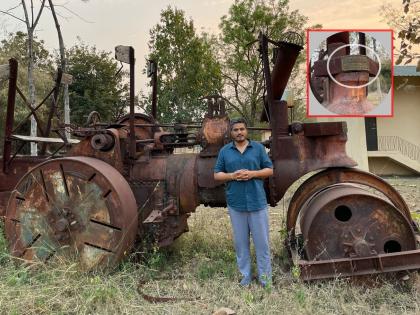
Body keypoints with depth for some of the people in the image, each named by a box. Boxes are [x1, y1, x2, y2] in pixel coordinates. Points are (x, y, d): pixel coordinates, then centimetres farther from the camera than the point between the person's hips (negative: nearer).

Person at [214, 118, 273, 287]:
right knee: (241, 242, 10)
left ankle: (265, 278, 19)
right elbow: (217, 175, 6)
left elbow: (269, 170, 4)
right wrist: (232, 175, -13)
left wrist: (252, 173, -13)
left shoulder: (258, 147, 4)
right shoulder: (225, 151, 6)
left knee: (262, 242, 5)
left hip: (257, 202, -1)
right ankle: (245, 276, 24)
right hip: (235, 203, 1)